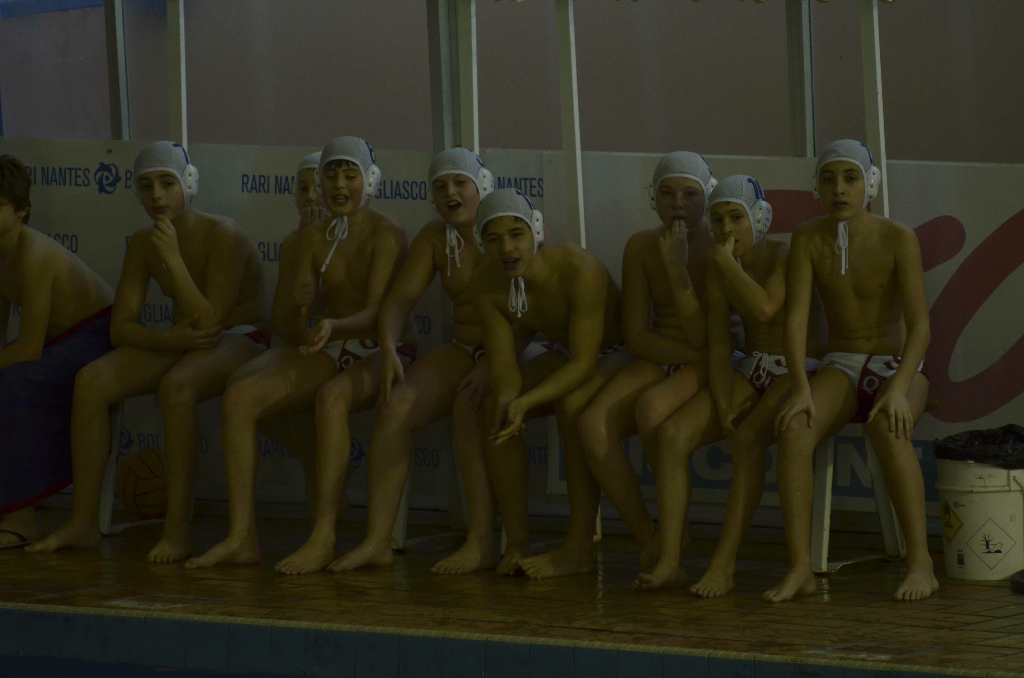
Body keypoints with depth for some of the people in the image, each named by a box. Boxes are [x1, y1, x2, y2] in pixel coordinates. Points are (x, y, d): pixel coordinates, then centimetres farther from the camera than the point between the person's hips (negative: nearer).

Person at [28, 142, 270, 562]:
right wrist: (173, 339, -20)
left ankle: (177, 530, -35)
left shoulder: (222, 235, -18)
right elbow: (120, 326, -1)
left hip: (240, 340, -7)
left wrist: (173, 259, -28)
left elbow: (209, 321, -24)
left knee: (176, 384, -38)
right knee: (91, 380, -17)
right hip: (181, 344, 7)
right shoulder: (143, 244, 2)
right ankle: (83, 523, -13)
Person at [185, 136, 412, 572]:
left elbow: (375, 314, -16)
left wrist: (334, 326, -37)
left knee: (332, 396, -39)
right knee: (239, 396, -20)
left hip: (376, 356, -5)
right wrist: (298, 306, -18)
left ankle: (324, 538, -41)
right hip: (328, 355, 6)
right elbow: (287, 326, 7)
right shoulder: (313, 239, 11)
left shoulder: (386, 235, -6)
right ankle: (241, 536, -25)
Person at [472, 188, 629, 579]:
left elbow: (584, 363, -34)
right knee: (493, 408, -19)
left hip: (622, 356, -6)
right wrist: (508, 401, -39)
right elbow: (504, 364, -14)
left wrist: (525, 401, -46)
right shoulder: (487, 286, -15)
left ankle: (578, 549, -28)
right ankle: (517, 543, -11)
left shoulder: (579, 270, -33)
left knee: (573, 405, -35)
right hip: (564, 356, 6)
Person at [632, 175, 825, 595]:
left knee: (747, 438, -33)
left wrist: (727, 262, -20)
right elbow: (719, 344, 3)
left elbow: (766, 308, -32)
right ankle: (669, 561, -20)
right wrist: (722, 405, -9)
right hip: (750, 371, 6)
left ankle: (724, 565, -33)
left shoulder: (785, 256, -12)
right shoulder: (718, 266, 6)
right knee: (672, 433, -16)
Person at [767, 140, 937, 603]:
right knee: (793, 429, -31)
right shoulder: (808, 239, -2)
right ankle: (799, 568, -34)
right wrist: (801, 388, -25)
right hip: (840, 370, 2)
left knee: (888, 430, -38)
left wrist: (898, 389, -32)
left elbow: (920, 325, -17)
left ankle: (920, 563, -35)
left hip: (897, 368, -2)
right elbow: (796, 318, -10)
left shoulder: (898, 239, -11)